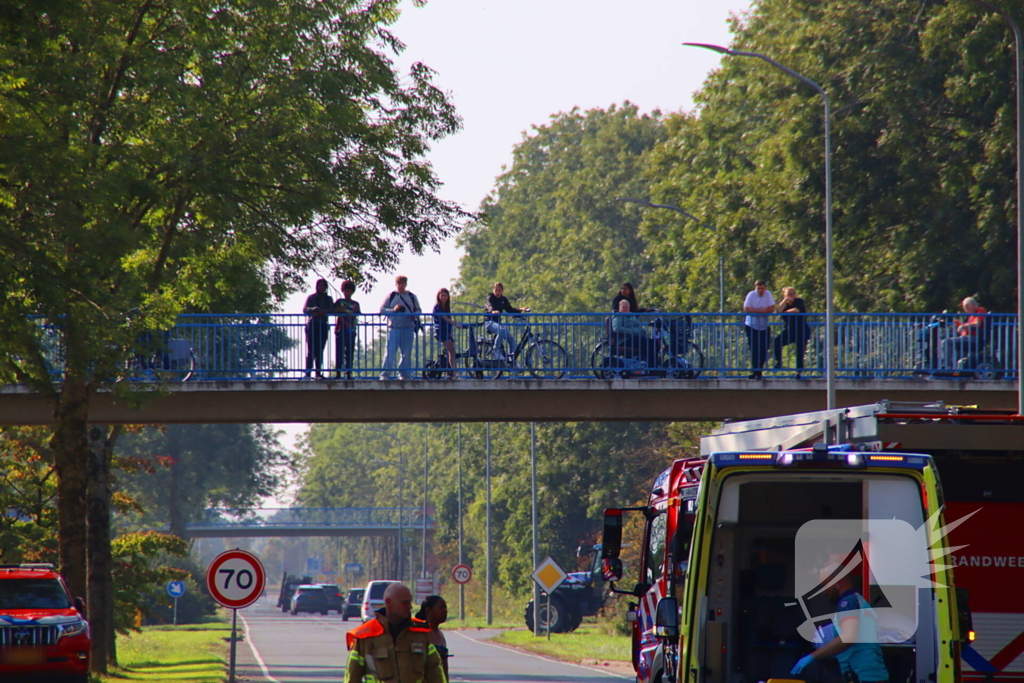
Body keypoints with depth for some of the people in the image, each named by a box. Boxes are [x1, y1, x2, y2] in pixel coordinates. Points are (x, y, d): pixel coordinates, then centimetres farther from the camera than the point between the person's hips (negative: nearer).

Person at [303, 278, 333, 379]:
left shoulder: (329, 299, 14)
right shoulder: (311, 298, 5)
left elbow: (333, 310, 0)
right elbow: (305, 309, -7)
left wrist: (322, 312, -20)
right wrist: (315, 309, -27)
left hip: (323, 326, 3)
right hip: (312, 325, -3)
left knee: (320, 351, 1)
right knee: (311, 350, -10)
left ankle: (318, 373, 0)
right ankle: (307, 373, -13)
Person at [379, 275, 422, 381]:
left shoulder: (412, 297, 13)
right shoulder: (390, 296, 6)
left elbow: (418, 310, 17)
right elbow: (382, 310, 4)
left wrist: (415, 315, -5)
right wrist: (393, 310, -13)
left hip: (408, 328, 3)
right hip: (394, 328, -3)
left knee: (407, 353, 4)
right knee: (390, 352, -8)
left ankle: (403, 374, 11)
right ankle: (385, 374, -7)